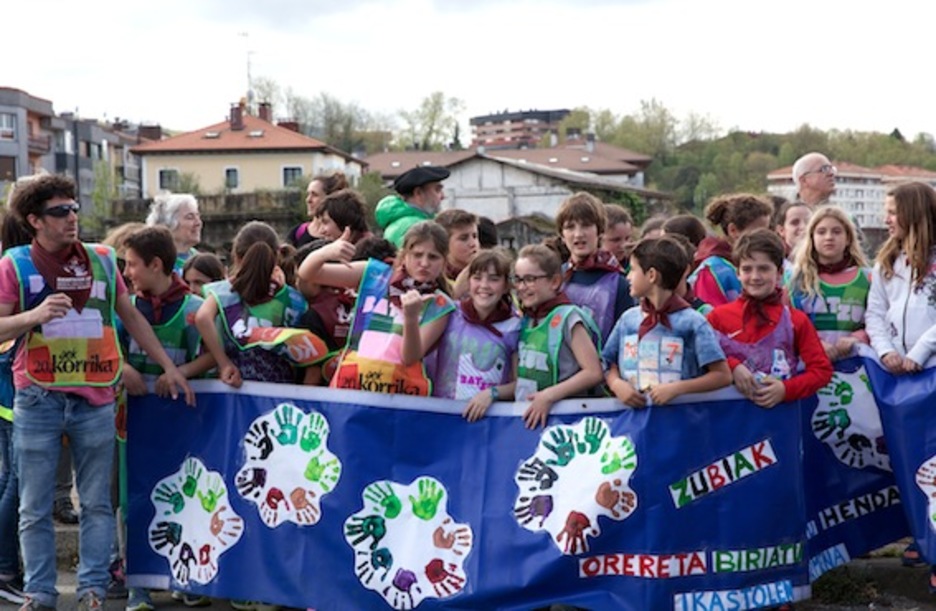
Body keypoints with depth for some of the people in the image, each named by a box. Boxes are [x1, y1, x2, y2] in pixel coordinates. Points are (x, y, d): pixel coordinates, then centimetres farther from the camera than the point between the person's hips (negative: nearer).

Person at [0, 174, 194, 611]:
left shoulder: (101, 259, 7)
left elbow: (131, 316, 15)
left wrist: (168, 366, 13)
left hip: (95, 399, 2)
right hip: (37, 400, -2)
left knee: (97, 504, 5)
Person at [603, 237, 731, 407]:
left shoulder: (692, 322, -2)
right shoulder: (628, 319, 11)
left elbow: (722, 376, -3)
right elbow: (609, 363, 18)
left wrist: (677, 388, -11)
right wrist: (616, 384, -3)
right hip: (632, 411, 3)